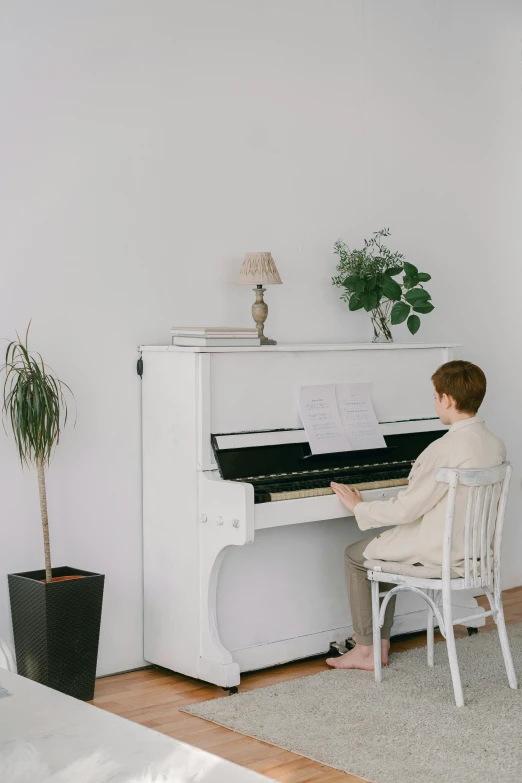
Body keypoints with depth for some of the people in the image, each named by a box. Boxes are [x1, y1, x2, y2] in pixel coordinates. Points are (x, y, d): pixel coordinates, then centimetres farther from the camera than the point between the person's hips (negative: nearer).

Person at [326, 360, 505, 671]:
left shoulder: (446, 449, -26)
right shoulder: (495, 444, 0)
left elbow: (405, 509, -22)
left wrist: (359, 507, -7)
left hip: (442, 553, -9)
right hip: (475, 548, 9)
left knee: (355, 556, 10)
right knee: (384, 546, 27)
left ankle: (367, 650, 18)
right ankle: (381, 639, 30)